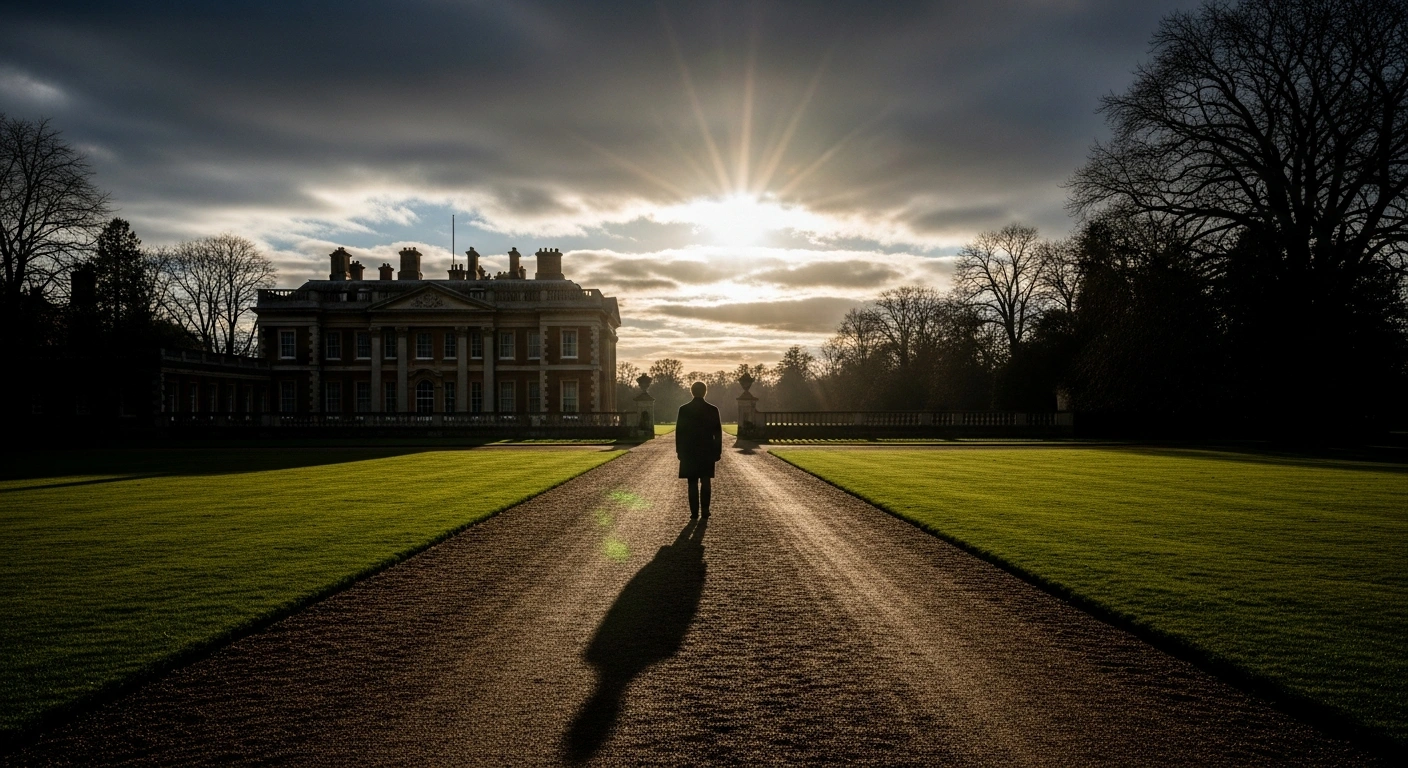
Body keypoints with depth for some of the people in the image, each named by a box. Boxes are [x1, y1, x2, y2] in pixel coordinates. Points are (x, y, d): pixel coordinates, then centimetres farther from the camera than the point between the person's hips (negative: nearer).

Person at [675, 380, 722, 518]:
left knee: (693, 483, 4)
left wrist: (679, 451, 5)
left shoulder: (684, 409, -4)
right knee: (706, 482, 9)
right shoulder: (712, 409, -3)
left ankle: (694, 512, 2)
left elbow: (679, 432, -2)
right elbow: (718, 432, -1)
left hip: (689, 452, 0)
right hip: (707, 452, 0)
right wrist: (718, 451, 5)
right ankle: (705, 510, 4)